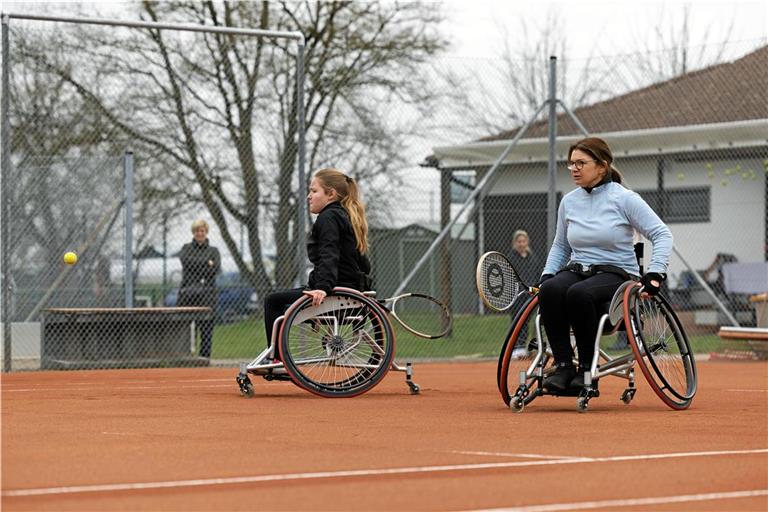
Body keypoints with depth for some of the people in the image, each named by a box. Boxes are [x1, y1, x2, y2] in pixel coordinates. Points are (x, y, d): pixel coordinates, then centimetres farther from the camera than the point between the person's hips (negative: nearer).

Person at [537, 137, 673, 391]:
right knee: (550, 289, -32)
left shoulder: (624, 198, -4)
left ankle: (587, 368, -24)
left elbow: (662, 235, -5)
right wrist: (547, 274, 6)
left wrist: (655, 274, -17)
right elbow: (560, 246, 23)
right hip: (576, 271, 4)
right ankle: (563, 365, -29)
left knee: (579, 293, -38)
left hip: (616, 273, -4)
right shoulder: (569, 202, 11)